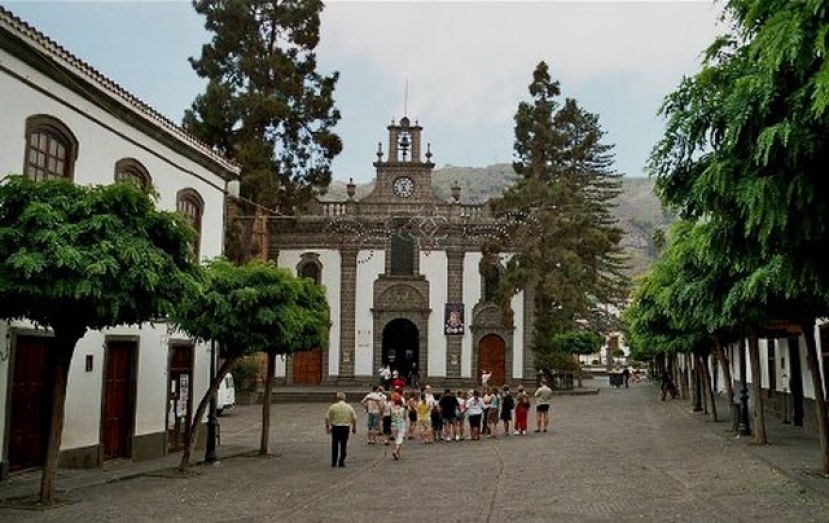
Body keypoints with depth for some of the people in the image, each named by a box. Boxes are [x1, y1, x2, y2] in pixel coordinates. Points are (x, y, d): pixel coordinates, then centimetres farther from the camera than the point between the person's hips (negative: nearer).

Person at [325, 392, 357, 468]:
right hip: (345, 427, 0)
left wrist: (327, 427, 7)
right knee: (343, 446, 7)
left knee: (335, 445, 10)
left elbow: (327, 418, -4)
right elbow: (354, 418, 2)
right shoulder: (349, 407, 1)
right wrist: (354, 427, 14)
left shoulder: (333, 406, -4)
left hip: (335, 427, 0)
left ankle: (334, 462, 14)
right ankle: (341, 462, 7)